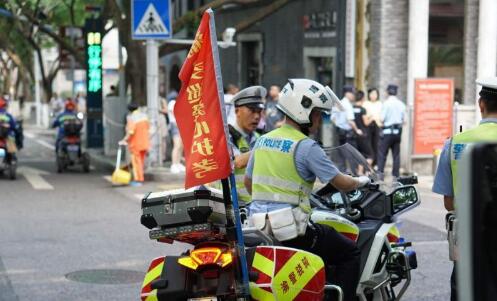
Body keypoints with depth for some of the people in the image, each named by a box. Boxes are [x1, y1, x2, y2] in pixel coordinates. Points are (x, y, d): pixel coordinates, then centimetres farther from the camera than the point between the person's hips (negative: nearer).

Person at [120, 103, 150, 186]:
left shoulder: (131, 118, -19)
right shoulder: (144, 115, 2)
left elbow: (131, 132, -26)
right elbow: (148, 127, 10)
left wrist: (125, 140, -16)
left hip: (135, 143, -7)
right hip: (145, 143, 7)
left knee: (136, 161, 3)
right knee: (141, 161, 16)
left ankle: (138, 180, 5)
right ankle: (141, 179, 21)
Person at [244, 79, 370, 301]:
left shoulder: (262, 141, 11)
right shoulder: (306, 147, -11)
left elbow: (248, 182, 22)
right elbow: (341, 183, -7)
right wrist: (361, 182, 13)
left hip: (258, 229, 8)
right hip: (290, 230, -8)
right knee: (351, 253, 6)